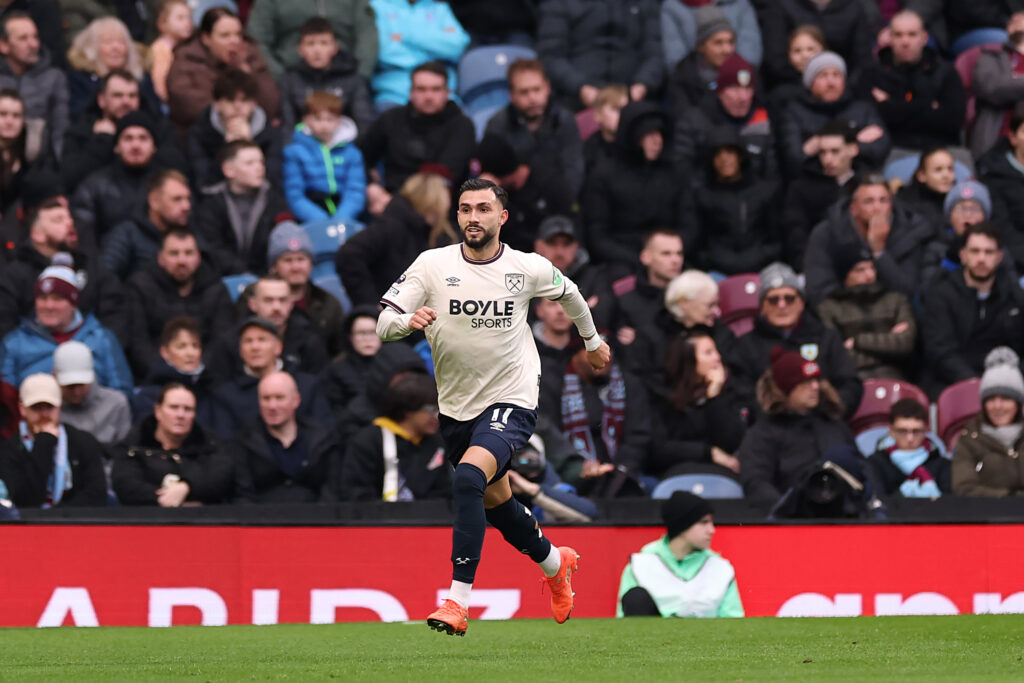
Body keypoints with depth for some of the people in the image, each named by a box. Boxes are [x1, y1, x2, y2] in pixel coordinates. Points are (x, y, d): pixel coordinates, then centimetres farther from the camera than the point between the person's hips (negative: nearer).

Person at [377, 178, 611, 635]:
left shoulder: (529, 269, -7)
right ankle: (554, 563, 49)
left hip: (510, 402, -4)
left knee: (469, 478, -29)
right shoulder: (432, 264, -8)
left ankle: (458, 601, -31)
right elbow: (383, 324, -12)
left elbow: (568, 293, 16)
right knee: (494, 501, 19)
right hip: (456, 406, 4)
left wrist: (592, 341, 30)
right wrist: (408, 321, -34)